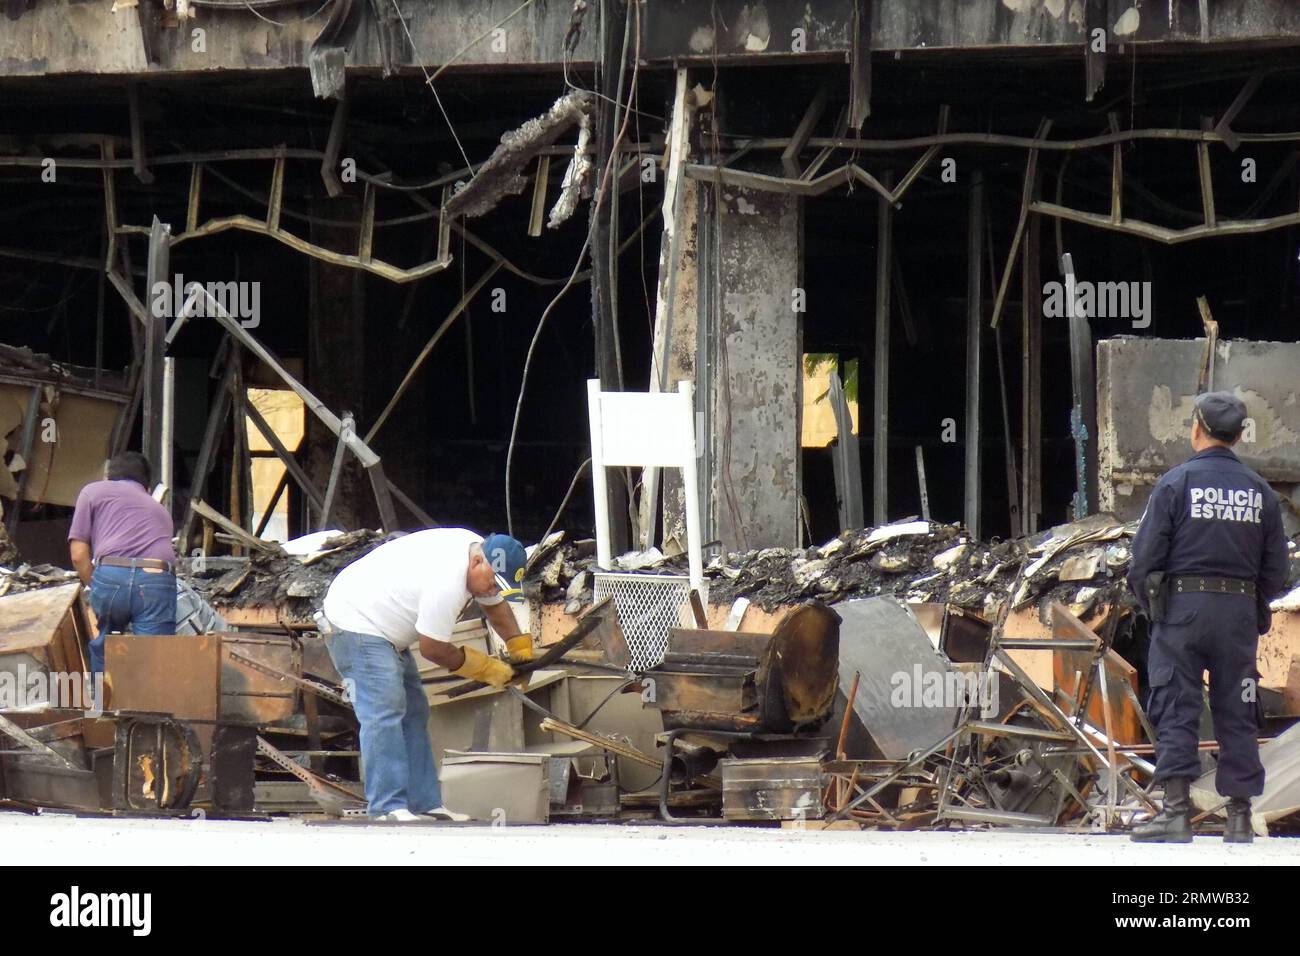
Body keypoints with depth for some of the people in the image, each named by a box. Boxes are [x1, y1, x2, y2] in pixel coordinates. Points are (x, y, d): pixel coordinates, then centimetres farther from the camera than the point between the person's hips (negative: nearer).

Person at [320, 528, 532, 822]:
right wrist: (485, 668, -10)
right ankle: (387, 809, -23)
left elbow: (495, 605, 20)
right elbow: (433, 649, -21)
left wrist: (521, 648, 10)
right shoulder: (446, 584, -32)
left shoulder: (477, 549, 0)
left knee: (413, 713, 9)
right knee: (383, 713, -19)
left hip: (383, 629, 11)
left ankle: (425, 804, 11)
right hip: (356, 624, -11)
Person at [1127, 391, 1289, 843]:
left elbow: (1145, 556, -7)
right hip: (1240, 611, 3)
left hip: (1182, 607, -3)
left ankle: (1177, 811, -11)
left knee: (1175, 709, -3)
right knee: (1236, 713, 7)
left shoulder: (1176, 483, -5)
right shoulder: (1259, 491, 8)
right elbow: (1276, 569, 9)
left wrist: (1149, 603, 9)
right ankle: (1239, 816, 7)